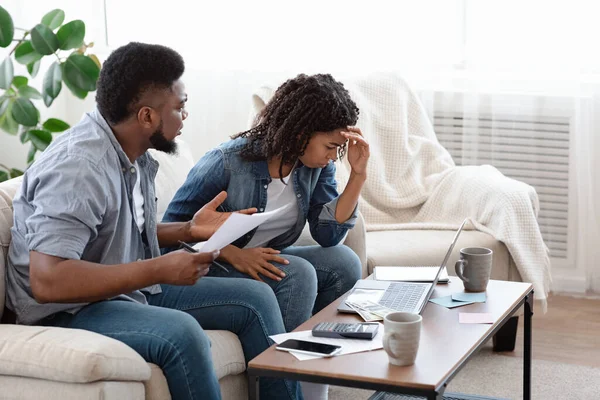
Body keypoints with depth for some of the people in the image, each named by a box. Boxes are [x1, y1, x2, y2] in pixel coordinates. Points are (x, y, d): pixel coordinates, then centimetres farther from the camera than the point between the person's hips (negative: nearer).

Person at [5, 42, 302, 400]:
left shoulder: (137, 154, 2)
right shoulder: (80, 167, -25)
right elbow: (47, 280, -33)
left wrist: (189, 230, 4)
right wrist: (159, 269, -30)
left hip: (132, 289, 9)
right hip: (68, 311, -9)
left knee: (256, 299, 5)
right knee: (181, 332, -34)